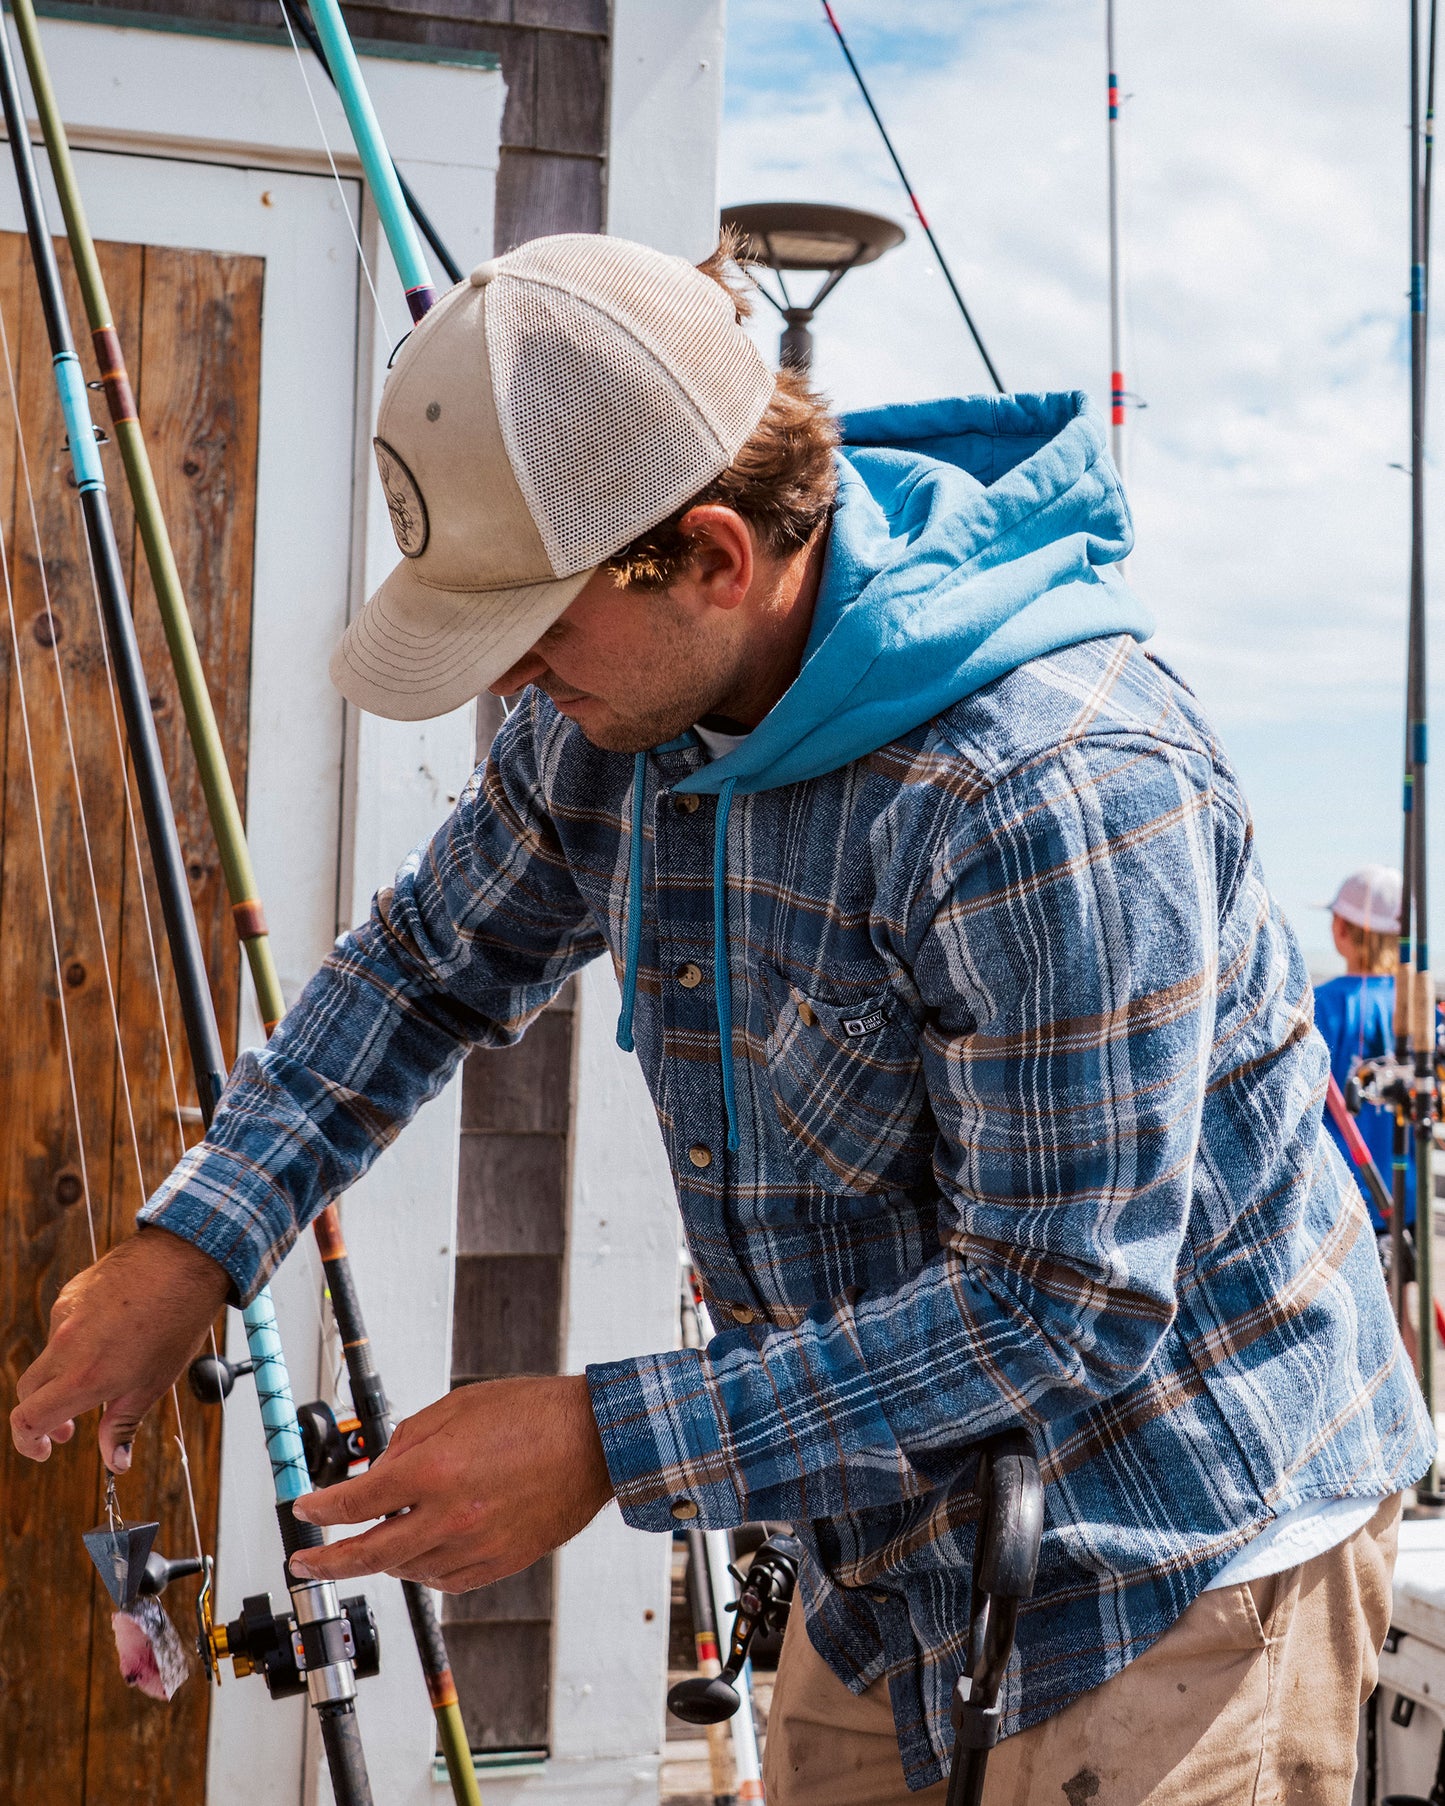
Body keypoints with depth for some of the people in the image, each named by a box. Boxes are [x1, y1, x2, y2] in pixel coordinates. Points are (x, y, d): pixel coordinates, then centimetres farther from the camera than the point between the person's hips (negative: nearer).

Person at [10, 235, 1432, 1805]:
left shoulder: (1057, 798, -32)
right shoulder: (615, 718, -6)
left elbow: (1068, 1304, -28)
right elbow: (434, 961, 11)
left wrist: (609, 1443, -28)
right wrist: (191, 1238, 0)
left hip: (1176, 1544, -7)